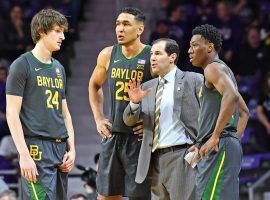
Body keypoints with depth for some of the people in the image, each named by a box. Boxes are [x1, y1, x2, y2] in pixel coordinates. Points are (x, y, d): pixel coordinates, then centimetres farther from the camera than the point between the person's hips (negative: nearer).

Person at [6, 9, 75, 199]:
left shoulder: (59, 68, 18)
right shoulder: (22, 65, -4)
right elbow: (12, 113, -9)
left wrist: (71, 148, 11)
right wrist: (24, 154, -16)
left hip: (60, 148, 7)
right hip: (37, 147, -7)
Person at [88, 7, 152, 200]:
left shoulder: (152, 57, -9)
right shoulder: (108, 55, 4)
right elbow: (94, 86, 22)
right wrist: (98, 118, 11)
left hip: (140, 138, -5)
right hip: (112, 134, 5)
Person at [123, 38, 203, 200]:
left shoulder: (193, 80, 1)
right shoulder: (147, 87, 17)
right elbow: (129, 120, 14)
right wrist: (134, 102, -7)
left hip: (182, 156, -6)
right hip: (156, 160, 6)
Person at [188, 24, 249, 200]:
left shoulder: (214, 68, -7)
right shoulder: (223, 70, 25)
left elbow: (231, 96, -26)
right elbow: (244, 112, 31)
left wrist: (215, 137, -25)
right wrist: (235, 139, 22)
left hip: (219, 148, -10)